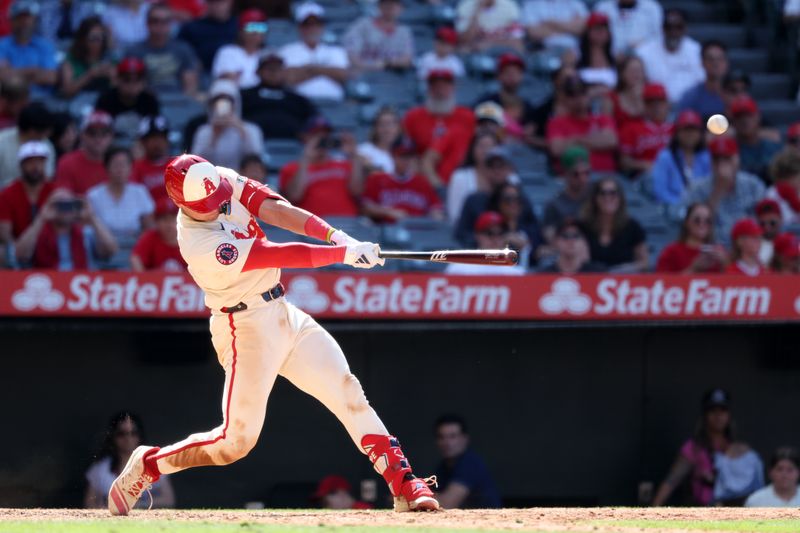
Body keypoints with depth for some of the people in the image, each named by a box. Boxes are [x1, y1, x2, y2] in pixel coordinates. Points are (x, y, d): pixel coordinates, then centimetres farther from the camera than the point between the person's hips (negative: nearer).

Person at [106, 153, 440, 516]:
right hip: (247, 328, -8)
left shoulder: (225, 181, -6)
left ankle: (404, 484, 2)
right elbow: (281, 256, -26)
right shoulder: (200, 245, -28)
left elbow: (278, 211, -13)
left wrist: (337, 236, -25)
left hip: (282, 313, 8)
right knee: (236, 440, -7)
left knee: (346, 390, 0)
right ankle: (146, 466, 14)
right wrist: (345, 253, -24)